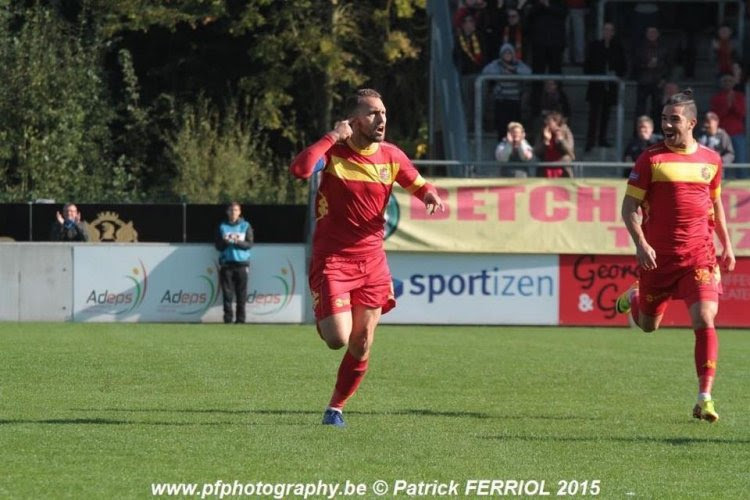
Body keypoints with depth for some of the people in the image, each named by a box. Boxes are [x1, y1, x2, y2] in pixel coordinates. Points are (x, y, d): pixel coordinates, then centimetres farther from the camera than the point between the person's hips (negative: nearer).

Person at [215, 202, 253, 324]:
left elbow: (249, 244, 0)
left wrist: (237, 242, -16)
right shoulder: (222, 227, 11)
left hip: (242, 263, -1)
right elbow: (218, 246, 7)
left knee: (241, 293, -4)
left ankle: (240, 319, -1)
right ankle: (228, 318, -1)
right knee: (227, 293, -4)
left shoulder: (245, 226, 8)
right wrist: (225, 242, -14)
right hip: (226, 263, 1)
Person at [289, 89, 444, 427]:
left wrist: (431, 197, -7)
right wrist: (332, 137, -26)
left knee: (361, 346, 3)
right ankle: (324, 318, 22)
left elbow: (419, 186, 16)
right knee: (338, 339, -15)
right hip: (332, 258, -4)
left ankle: (336, 408, 21)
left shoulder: (391, 157, 1)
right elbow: (299, 170, -31)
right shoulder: (333, 152, -11)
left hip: (371, 259, 4)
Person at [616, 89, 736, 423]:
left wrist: (726, 245, 17)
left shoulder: (710, 160, 6)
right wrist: (640, 244, -17)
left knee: (705, 321, -15)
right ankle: (634, 297, 50)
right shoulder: (651, 159, -4)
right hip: (658, 256, -1)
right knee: (648, 325, 13)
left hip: (699, 255, 1)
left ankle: (705, 398, -14)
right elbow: (629, 207, -4)